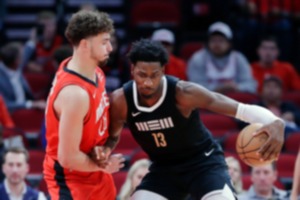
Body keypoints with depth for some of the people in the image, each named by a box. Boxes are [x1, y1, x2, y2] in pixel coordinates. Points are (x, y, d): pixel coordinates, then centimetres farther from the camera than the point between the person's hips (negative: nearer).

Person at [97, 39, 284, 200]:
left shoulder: (183, 93, -29)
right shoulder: (120, 101, -19)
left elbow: (243, 109, -32)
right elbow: (113, 136, 3)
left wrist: (275, 124, -52)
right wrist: (104, 151, -22)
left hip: (203, 162, -4)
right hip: (164, 167, 4)